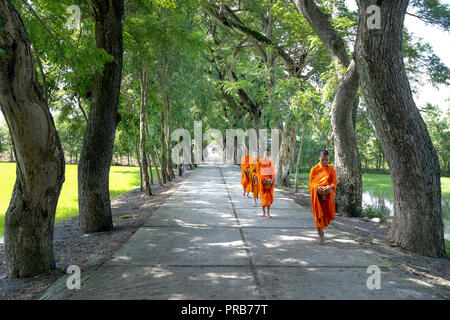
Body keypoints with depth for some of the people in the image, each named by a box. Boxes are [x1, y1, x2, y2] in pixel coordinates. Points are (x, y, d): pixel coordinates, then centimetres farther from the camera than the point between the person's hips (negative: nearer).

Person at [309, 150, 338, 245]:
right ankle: (321, 237, 4)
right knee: (318, 215, -2)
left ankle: (322, 228, 37)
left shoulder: (331, 168, 5)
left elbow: (334, 181, 0)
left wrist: (330, 187, -22)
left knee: (327, 214, 7)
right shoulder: (314, 169, 0)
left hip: (328, 195, 2)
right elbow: (311, 183, -1)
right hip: (317, 195, -2)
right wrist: (317, 187, -22)